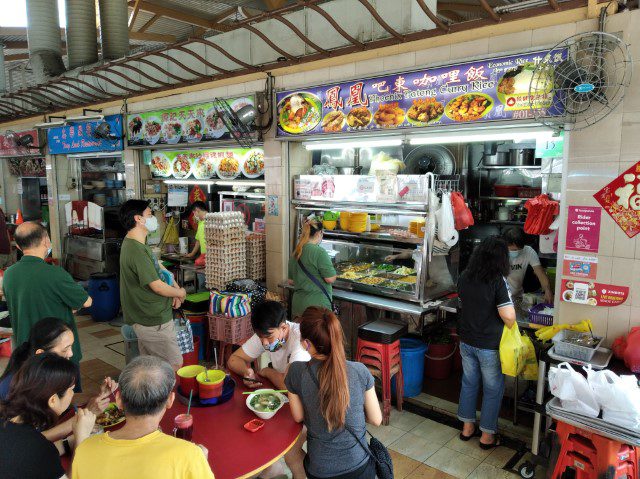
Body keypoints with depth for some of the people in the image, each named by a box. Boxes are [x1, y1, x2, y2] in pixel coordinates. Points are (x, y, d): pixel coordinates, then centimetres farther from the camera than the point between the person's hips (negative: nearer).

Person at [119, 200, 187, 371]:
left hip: (143, 318, 11)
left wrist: (174, 290, 1)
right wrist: (180, 293, -4)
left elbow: (156, 269, 15)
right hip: (154, 322, -10)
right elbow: (157, 286, -22)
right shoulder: (137, 251, -24)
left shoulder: (135, 242, 10)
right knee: (175, 366, -2)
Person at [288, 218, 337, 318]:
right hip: (317, 305, -7)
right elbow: (330, 279, -14)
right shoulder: (319, 252, -14)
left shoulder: (296, 252, 8)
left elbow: (291, 281, 15)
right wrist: (335, 274, 6)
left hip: (297, 303, 7)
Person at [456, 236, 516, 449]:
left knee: (469, 383, 21)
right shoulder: (498, 281, -22)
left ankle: (467, 427, 35)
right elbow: (508, 316, -24)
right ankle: (487, 435, 26)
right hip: (490, 345, -5)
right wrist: (510, 327, -3)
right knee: (493, 389, 13)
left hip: (466, 341, 5)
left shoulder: (465, 277, -3)